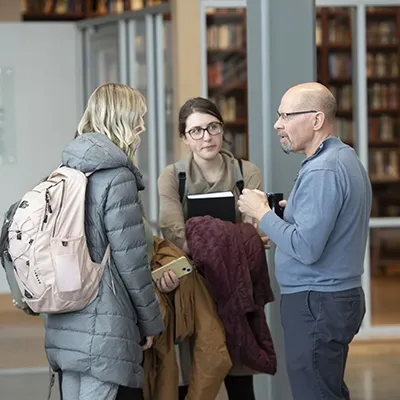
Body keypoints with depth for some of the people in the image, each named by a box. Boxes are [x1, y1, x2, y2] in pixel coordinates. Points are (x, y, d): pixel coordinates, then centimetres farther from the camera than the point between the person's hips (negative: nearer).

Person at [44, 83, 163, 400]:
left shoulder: (68, 171, 11)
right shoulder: (117, 177, -12)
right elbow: (131, 260, -13)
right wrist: (151, 322, -1)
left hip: (64, 324, 8)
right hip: (102, 327, -8)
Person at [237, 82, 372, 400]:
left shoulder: (321, 171, -19)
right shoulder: (345, 158, 13)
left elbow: (305, 248, -25)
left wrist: (261, 213, -13)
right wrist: (292, 209, 9)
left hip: (316, 303, -10)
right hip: (340, 295, 10)